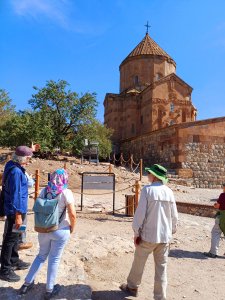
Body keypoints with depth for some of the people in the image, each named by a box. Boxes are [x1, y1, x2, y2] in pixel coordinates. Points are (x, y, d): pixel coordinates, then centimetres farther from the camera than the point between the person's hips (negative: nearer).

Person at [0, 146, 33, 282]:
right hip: (15, 211, -10)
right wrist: (18, 215, -22)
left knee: (15, 237, 22)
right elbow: (15, 194, -26)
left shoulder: (14, 166, 3)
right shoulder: (16, 171, -25)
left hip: (18, 209, 10)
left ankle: (14, 261, 38)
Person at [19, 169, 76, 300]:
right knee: (54, 259, 11)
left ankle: (27, 283, 32)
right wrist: (72, 228, -1)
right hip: (61, 231, -4)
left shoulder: (44, 191, 0)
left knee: (41, 256, 24)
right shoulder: (66, 193, -15)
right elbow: (72, 214, -17)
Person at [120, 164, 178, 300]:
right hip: (165, 235, 4)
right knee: (161, 267, 15)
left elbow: (140, 212, -16)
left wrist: (136, 232, -6)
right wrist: (172, 231, 17)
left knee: (139, 262, 18)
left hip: (148, 234, -3)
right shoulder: (169, 192, -2)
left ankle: (132, 287, 38)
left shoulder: (147, 190, -16)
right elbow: (174, 215, 3)